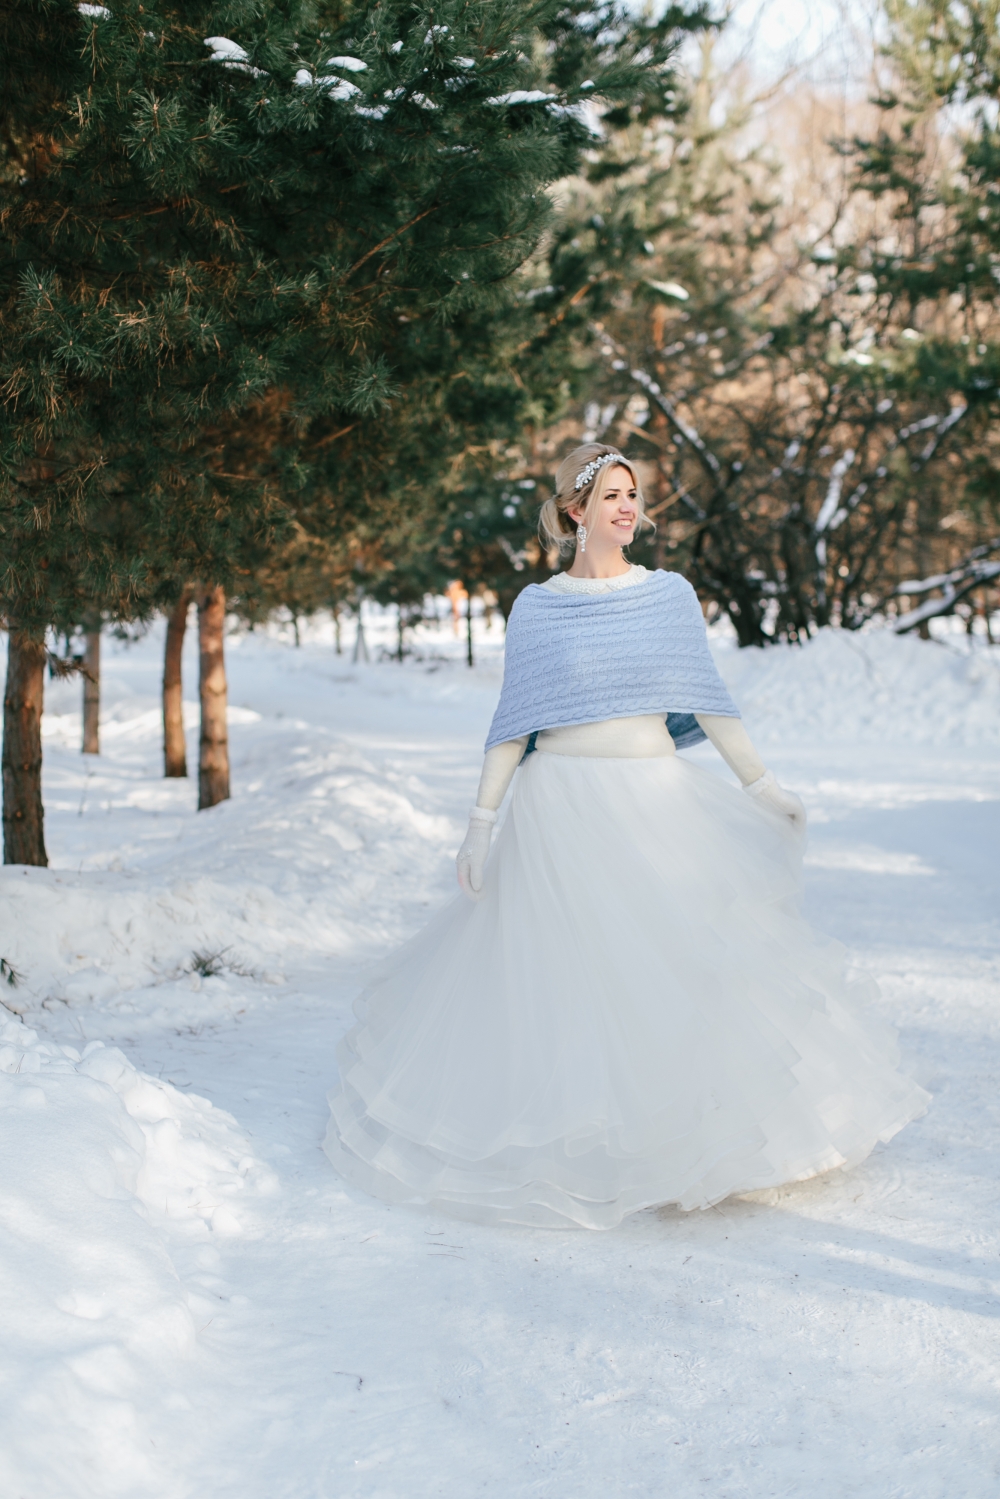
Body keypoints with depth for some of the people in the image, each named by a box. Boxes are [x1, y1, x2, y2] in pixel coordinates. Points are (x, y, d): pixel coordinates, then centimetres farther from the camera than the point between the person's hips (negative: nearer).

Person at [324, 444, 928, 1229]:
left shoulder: (671, 594, 6)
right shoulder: (536, 606, 2)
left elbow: (706, 701, 8)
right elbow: (514, 721, 2)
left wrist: (763, 785, 5)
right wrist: (481, 822, -2)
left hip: (658, 802, 2)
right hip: (563, 809, -2)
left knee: (685, 966, 1)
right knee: (563, 974, 0)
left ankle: (684, 1129, 18)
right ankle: (571, 1143, 16)